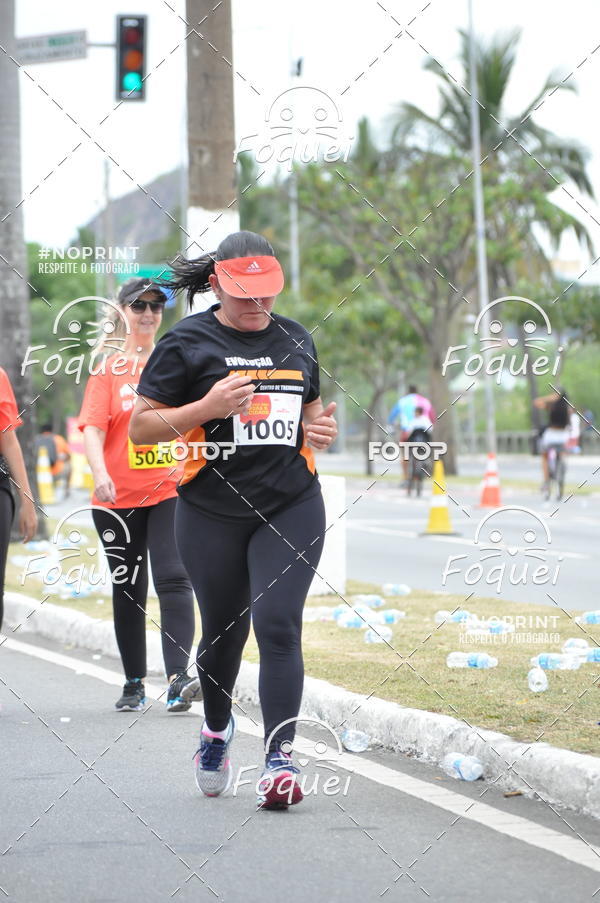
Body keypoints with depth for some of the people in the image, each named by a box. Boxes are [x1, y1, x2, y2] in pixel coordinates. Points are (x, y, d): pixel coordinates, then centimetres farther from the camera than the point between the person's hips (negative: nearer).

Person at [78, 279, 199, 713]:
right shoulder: (108, 368, 4)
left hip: (172, 490, 0)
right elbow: (93, 428, -7)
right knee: (128, 589, 9)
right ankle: (134, 683, 19)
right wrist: (101, 475, -23)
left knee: (173, 579, -16)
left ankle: (179, 678, -22)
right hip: (119, 497, 0)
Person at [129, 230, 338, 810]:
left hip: (291, 507, 1)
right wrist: (208, 407, -19)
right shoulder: (187, 343, -2)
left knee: (278, 626, -11)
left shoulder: (295, 339, 10)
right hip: (212, 513, -1)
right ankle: (217, 728, 39)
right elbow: (139, 427, -5)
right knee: (224, 630, 11)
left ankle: (279, 760, -11)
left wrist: (321, 430, 1)